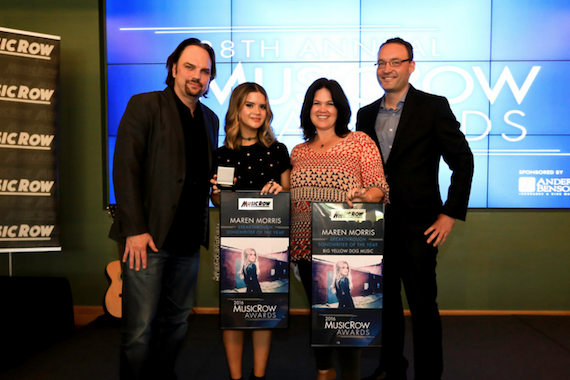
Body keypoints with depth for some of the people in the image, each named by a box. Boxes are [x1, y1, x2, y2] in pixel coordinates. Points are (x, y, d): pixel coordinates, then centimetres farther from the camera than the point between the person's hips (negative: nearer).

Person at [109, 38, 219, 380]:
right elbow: (125, 168, -9)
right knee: (140, 329, 0)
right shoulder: (144, 105, -3)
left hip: (188, 240, 6)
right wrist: (135, 230, -16)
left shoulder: (210, 119, 15)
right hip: (149, 237, -5)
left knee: (176, 322, 15)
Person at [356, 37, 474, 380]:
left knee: (423, 306, 3)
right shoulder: (366, 114, 10)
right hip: (376, 224, 5)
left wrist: (451, 214, -9)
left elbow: (463, 161, -5)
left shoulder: (434, 107, -4)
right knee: (385, 301, 16)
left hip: (417, 226, -5)